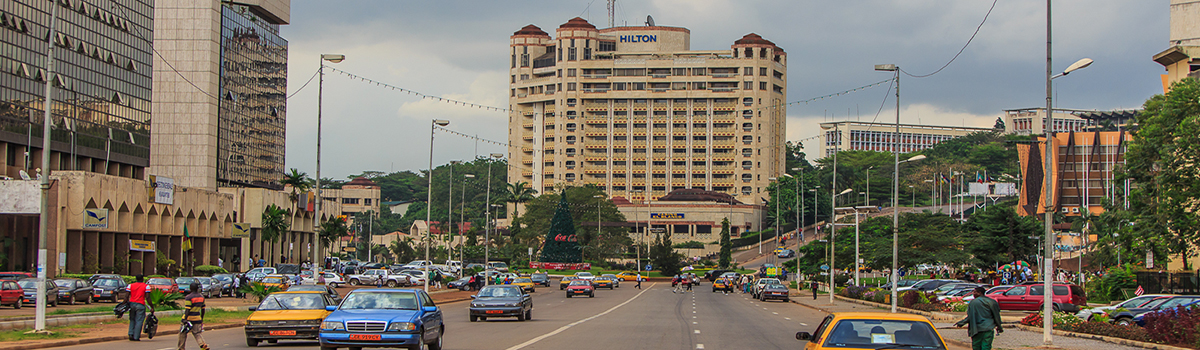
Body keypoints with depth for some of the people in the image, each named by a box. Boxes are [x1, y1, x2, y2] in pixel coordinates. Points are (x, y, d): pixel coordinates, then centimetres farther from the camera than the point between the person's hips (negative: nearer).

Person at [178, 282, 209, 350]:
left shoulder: (188, 297, -12)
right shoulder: (201, 297, 8)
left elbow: (187, 310, -18)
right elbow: (203, 309, 14)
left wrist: (185, 320, -19)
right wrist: (202, 319, 23)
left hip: (189, 318, -5)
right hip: (197, 318, 5)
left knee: (183, 333, 11)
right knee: (196, 333, 9)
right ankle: (203, 344, -13)